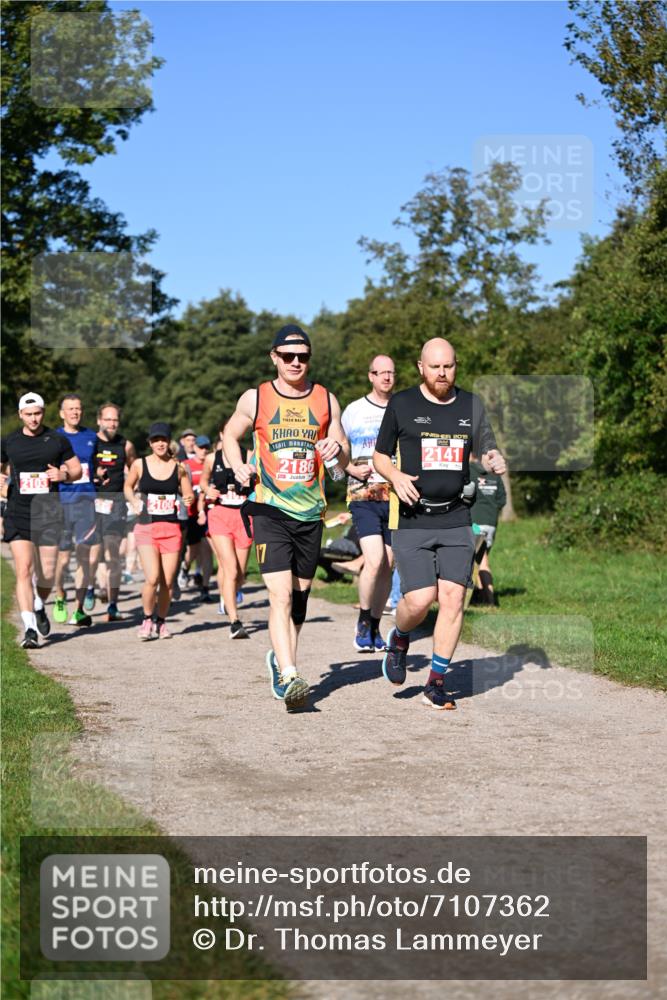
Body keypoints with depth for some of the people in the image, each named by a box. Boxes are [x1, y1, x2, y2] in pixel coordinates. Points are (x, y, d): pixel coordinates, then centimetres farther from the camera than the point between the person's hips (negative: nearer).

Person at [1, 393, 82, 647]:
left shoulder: (58, 440, 4)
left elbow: (77, 470, 12)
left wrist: (63, 475, -10)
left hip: (48, 511, 0)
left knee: (47, 573, 2)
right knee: (23, 569, -11)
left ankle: (39, 607, 35)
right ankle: (29, 629, -10)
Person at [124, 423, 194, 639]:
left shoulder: (178, 468, 4)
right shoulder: (139, 465, 2)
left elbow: (189, 494, 14)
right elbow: (128, 486, 18)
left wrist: (189, 499, -8)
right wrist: (134, 501, 0)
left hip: (171, 529, 2)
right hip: (146, 527, -2)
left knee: (167, 581, 1)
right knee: (152, 578, -16)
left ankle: (161, 621, 22)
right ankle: (147, 619, 5)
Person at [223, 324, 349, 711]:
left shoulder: (326, 400, 7)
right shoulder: (255, 399, 2)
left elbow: (344, 459, 12)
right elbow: (230, 435, 17)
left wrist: (337, 451, -12)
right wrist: (240, 468, -1)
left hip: (311, 512, 3)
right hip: (270, 509, -3)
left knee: (300, 597, 11)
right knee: (281, 595, -16)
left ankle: (280, 659, 32)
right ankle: (289, 677, -21)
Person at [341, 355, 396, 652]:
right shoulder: (354, 410, 3)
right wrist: (351, 469, -9)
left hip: (396, 497, 3)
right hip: (363, 496, -3)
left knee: (387, 566, 6)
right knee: (374, 560, -18)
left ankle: (375, 627, 19)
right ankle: (363, 622, 0)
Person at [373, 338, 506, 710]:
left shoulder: (470, 405, 10)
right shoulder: (401, 404, 3)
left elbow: (487, 449, 13)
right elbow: (380, 455, 10)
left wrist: (496, 460, -11)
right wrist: (396, 476, -11)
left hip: (456, 521, 3)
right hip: (412, 521, -2)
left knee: (453, 598, -4)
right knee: (420, 600, -12)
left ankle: (437, 682, 8)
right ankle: (399, 639, 23)